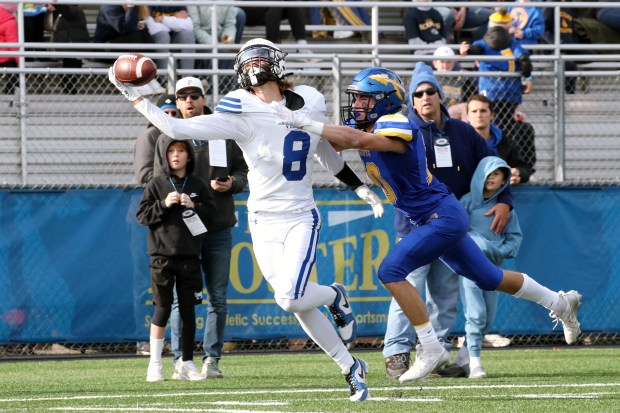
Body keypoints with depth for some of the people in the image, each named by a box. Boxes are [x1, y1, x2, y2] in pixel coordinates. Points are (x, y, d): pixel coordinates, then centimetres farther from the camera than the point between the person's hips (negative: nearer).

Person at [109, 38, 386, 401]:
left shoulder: (310, 105, 0)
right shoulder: (242, 115, -8)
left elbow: (330, 156, 19)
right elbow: (177, 129, -14)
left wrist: (362, 188, 22)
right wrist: (135, 97, -18)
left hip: (301, 217, 0)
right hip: (264, 220, 0)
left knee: (291, 298, -19)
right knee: (294, 302, -5)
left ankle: (334, 296, 15)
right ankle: (352, 368, 11)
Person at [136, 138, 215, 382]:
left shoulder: (197, 186, 9)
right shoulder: (156, 185, 3)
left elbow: (211, 214, 8)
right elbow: (142, 215, 0)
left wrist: (193, 206, -8)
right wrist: (164, 204, -13)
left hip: (190, 256, 2)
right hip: (162, 255, -2)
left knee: (188, 311, 5)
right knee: (163, 308, -5)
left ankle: (187, 363, 12)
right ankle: (155, 364, 2)